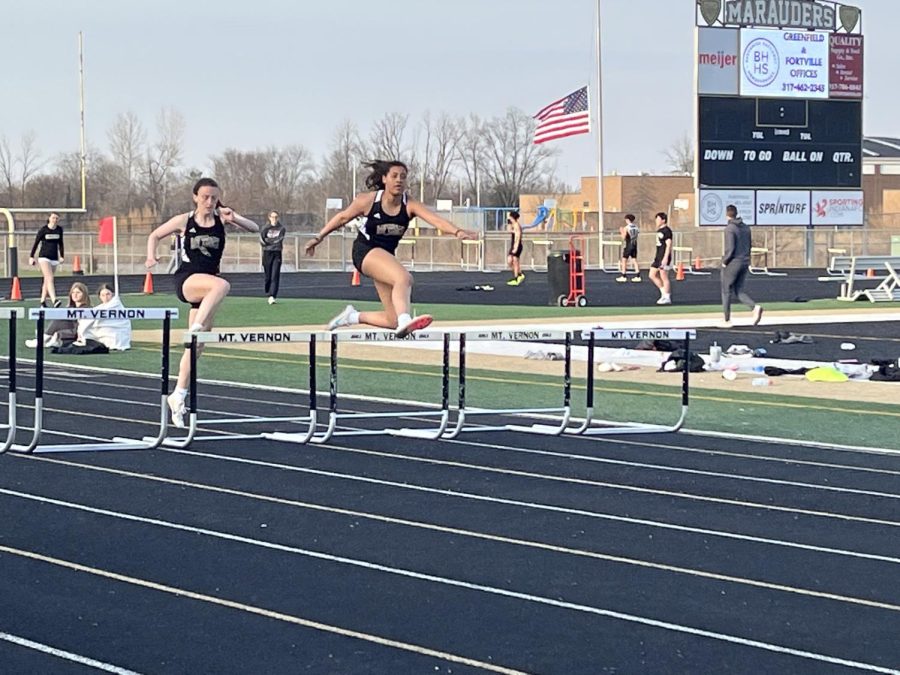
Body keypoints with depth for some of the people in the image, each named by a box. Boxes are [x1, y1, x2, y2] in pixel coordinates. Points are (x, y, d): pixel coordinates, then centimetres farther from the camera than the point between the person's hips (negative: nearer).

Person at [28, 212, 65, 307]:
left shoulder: (59, 229, 5)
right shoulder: (43, 230, -7)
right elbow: (36, 243, -1)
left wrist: (62, 256, 12)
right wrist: (31, 257, -1)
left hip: (54, 258, 5)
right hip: (44, 257, -5)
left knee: (47, 280, 11)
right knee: (50, 278, -19)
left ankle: (43, 301, 19)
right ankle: (54, 300, -31)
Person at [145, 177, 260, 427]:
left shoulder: (221, 218, 4)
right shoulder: (183, 221, 0)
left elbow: (254, 228, -6)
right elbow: (155, 235, 13)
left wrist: (233, 219, -23)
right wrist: (151, 256, -4)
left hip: (206, 288, 4)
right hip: (186, 281, -4)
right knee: (222, 285, -36)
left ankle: (178, 395, 16)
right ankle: (196, 329, -36)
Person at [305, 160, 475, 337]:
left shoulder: (410, 206, -8)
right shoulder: (368, 201, -11)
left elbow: (436, 220, -24)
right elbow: (343, 217, 5)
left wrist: (457, 232, -42)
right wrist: (319, 237, 12)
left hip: (386, 255, 5)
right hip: (365, 251, -5)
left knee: (393, 320, 2)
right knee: (404, 278, -35)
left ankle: (353, 316, 26)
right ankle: (405, 322, -57)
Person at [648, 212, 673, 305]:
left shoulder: (666, 230, -12)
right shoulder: (659, 230, 16)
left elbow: (669, 244, -18)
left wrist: (665, 258, -24)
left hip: (664, 258, -10)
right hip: (658, 257, 10)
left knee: (664, 277, -5)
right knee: (652, 275, 9)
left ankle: (667, 298, 2)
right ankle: (664, 293, 17)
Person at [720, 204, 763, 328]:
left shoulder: (730, 228, -14)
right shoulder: (746, 227, 8)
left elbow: (730, 248, -20)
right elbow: (749, 246, 11)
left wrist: (724, 261, -7)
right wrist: (746, 259, 17)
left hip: (732, 263, -7)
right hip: (745, 263, 7)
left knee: (726, 291, 7)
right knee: (739, 291, 13)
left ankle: (727, 320, 12)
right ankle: (755, 307, -11)